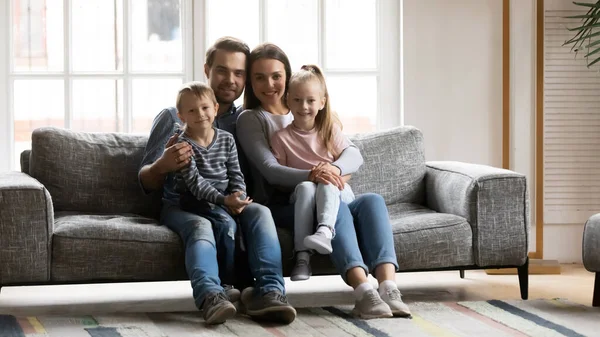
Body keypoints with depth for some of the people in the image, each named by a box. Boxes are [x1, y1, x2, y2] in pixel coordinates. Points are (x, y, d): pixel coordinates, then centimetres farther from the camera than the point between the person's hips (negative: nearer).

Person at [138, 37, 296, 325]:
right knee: (200, 226, -36)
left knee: (260, 212, -31)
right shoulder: (174, 117, 10)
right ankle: (211, 298, -61)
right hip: (183, 206, -2)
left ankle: (269, 293, -48)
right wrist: (161, 166, -18)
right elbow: (146, 182, 5)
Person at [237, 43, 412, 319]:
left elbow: (354, 155, 6)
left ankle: (388, 288, -44)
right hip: (278, 205, -5)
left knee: (372, 200, -25)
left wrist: (334, 167, -20)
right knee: (336, 208, -35)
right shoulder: (250, 119, 6)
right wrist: (310, 176, -32)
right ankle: (364, 293, -51)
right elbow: (269, 170, -11)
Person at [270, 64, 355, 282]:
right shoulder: (281, 137, 2)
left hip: (336, 192, 0)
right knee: (305, 187, -35)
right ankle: (302, 256, -44)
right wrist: (303, 178, -15)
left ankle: (325, 231, -62)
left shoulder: (331, 130, 5)